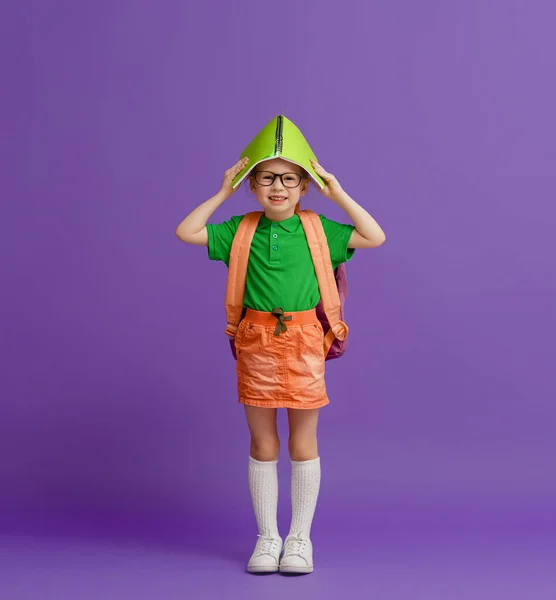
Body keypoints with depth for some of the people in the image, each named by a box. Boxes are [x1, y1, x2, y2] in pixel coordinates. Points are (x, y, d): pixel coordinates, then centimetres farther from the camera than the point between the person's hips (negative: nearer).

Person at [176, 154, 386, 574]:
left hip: (304, 342, -1)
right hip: (256, 343, 1)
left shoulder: (318, 229, 2)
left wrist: (338, 195, -3)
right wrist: (222, 194, 1)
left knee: (303, 444, 7)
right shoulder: (241, 230, 5)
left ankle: (300, 538, 20)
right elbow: (186, 232, 4)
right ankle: (267, 537, 20)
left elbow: (375, 237, -1)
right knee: (263, 445, 8)